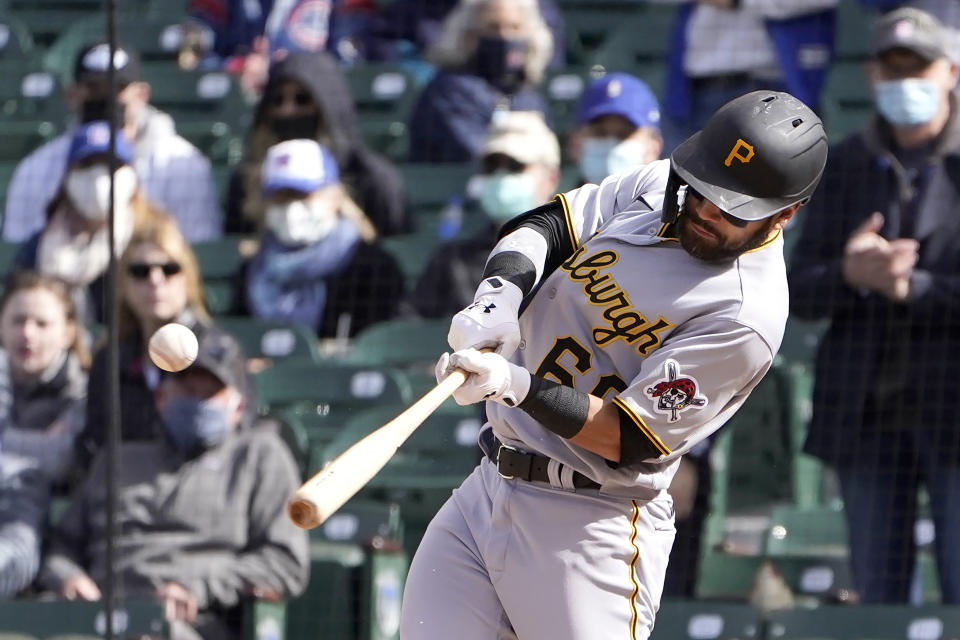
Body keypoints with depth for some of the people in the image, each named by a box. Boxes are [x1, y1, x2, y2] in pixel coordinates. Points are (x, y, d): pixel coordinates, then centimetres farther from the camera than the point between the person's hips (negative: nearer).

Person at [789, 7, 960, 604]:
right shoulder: (846, 165, 10)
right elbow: (801, 291, 4)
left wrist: (910, 287, -16)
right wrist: (850, 275, -15)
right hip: (866, 413, 4)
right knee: (877, 594, 7)